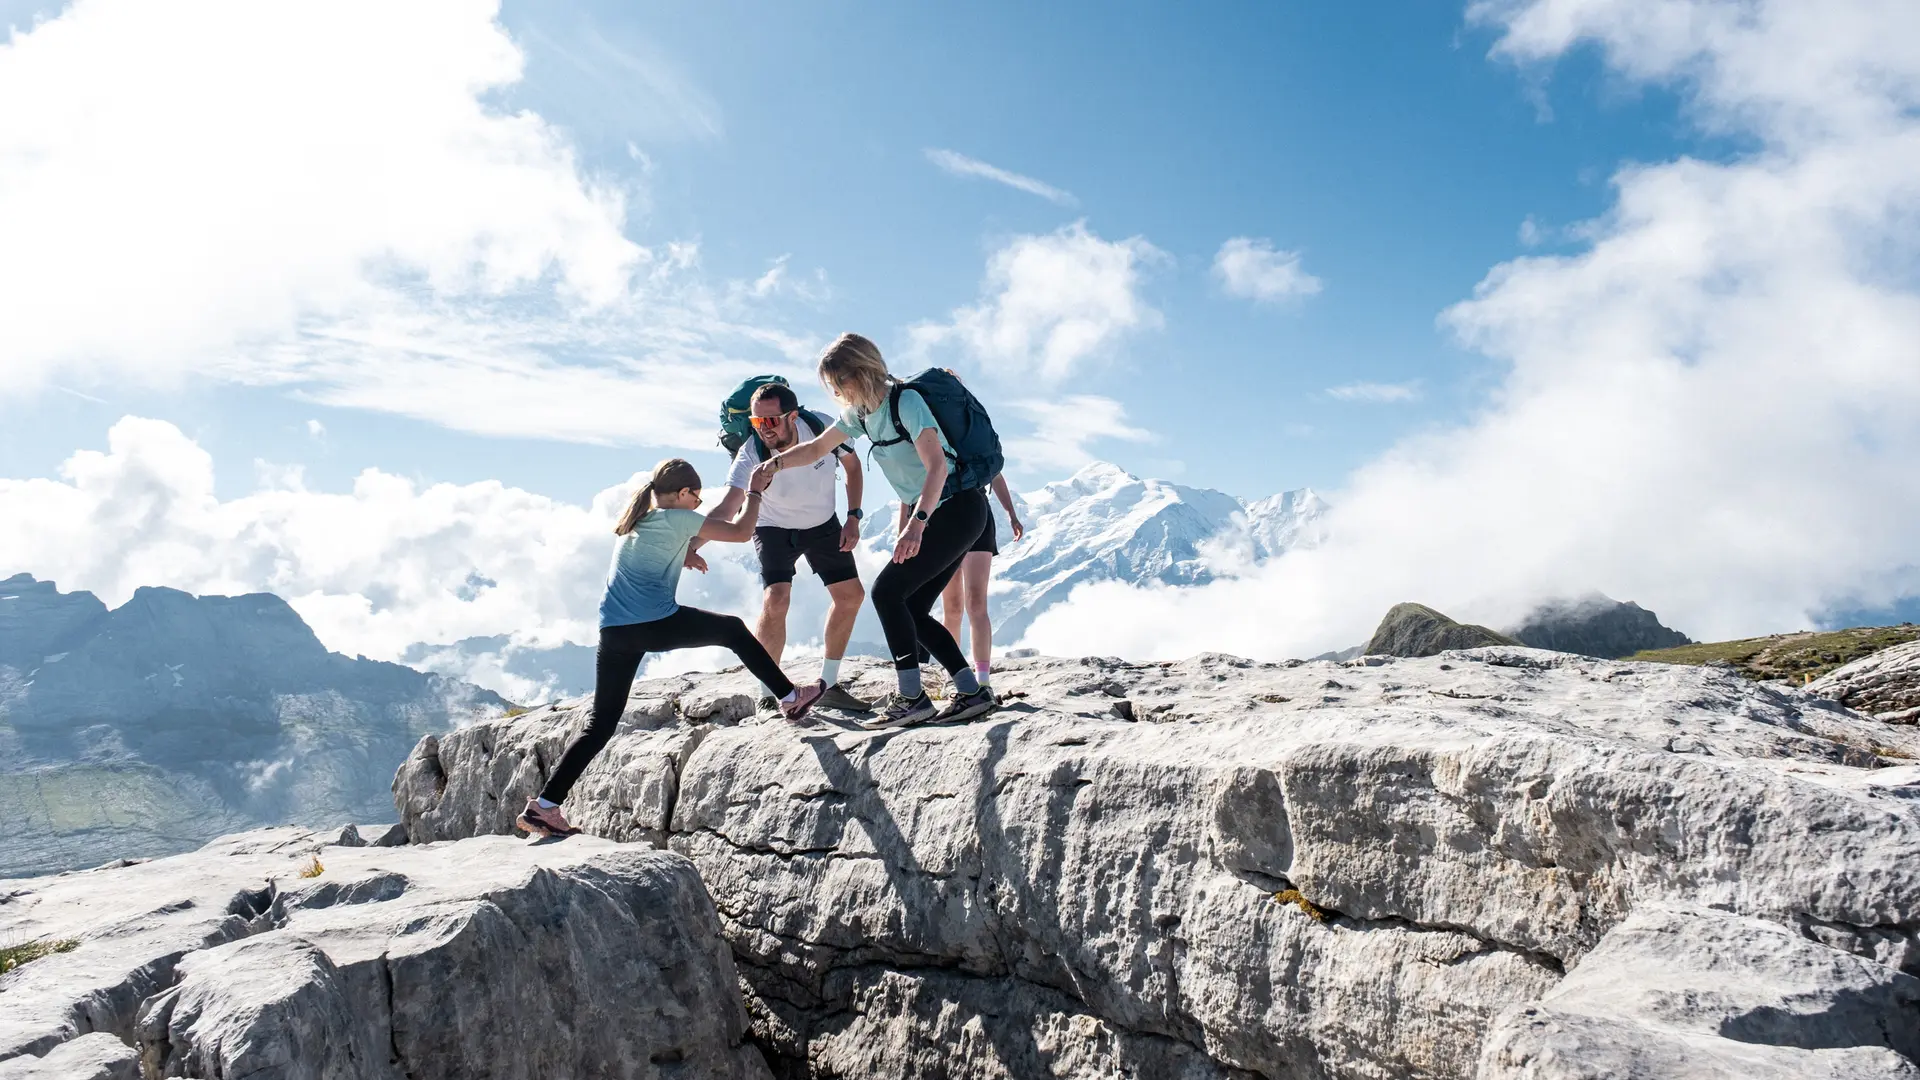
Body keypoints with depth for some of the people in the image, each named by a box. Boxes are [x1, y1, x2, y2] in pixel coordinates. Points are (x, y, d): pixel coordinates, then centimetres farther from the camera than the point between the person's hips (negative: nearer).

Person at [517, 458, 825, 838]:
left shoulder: (632, 521, 21)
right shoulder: (676, 519, 0)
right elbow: (741, 532, 2)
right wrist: (755, 493, 15)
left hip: (613, 633, 7)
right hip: (657, 625, -6)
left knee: (601, 723, 9)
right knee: (734, 630, 15)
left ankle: (544, 806, 3)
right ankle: (790, 697, 20)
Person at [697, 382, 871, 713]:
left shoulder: (824, 428, -27)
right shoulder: (752, 453, -32)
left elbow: (852, 465, -6)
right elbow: (728, 507, -41)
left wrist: (853, 517, -12)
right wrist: (690, 545, -55)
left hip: (823, 524, 4)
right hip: (774, 528, -4)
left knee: (851, 596, 3)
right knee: (776, 600, -24)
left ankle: (827, 686, 19)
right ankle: (769, 696, -10)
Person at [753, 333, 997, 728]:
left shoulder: (906, 401, -17)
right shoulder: (861, 414, 9)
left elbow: (936, 465, -27)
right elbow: (816, 448, 20)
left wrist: (916, 524, -37)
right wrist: (774, 463, 3)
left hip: (959, 507, -9)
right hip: (928, 515, 9)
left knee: (887, 590, -15)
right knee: (912, 610, 5)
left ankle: (911, 697, -12)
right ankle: (972, 693, 7)